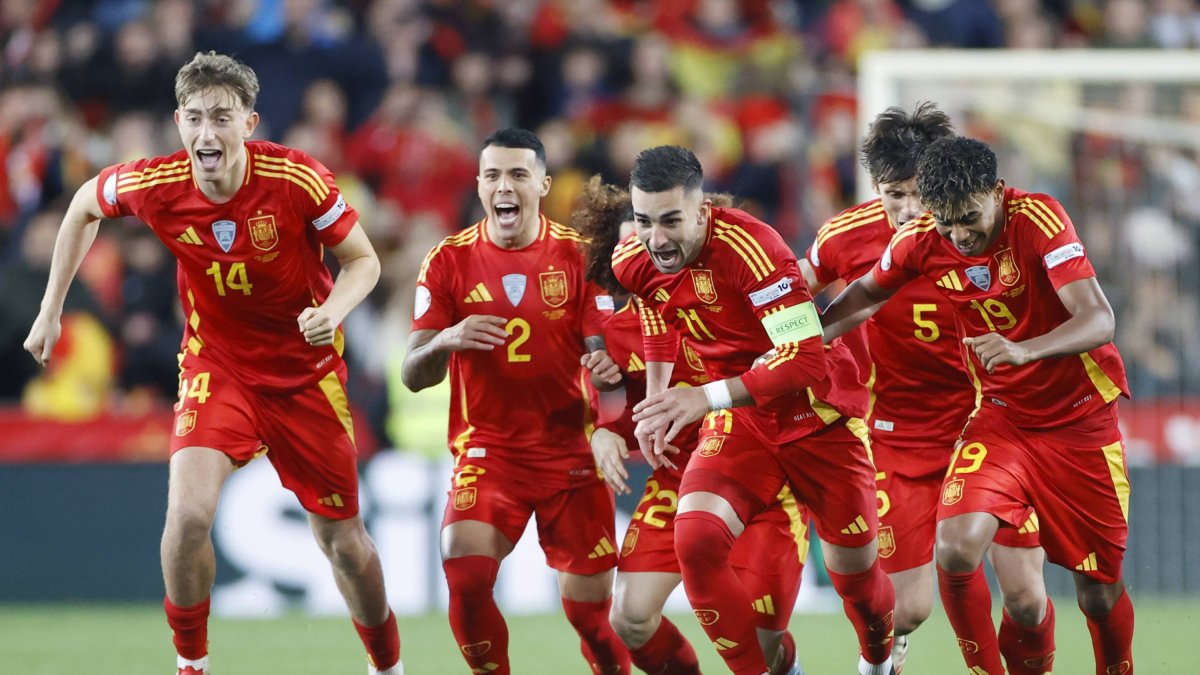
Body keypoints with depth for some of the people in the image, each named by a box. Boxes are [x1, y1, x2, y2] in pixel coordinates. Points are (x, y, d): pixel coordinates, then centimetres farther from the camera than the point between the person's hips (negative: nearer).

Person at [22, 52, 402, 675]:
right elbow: (85, 206, 5)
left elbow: (363, 259, -9)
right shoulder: (155, 186, -17)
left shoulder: (298, 181, -23)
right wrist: (50, 311, 5)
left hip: (306, 372, -1)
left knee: (342, 539, 6)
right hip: (216, 364, 1)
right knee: (188, 512, -23)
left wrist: (333, 310, -30)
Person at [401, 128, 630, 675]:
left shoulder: (578, 254, -2)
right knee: (464, 570, -24)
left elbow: (605, 351, -3)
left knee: (590, 608, 0)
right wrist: (445, 340, -26)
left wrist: (608, 369, -27)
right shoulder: (449, 261, -2)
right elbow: (414, 375, -4)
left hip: (572, 454, 0)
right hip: (488, 450, 0)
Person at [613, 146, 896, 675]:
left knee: (854, 572, 7)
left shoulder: (749, 247, -30)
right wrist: (655, 405, 5)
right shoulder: (633, 263, -10)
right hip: (739, 421, 4)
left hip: (818, 412, -4)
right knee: (696, 542, -22)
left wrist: (709, 397, -41)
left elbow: (808, 362, -34)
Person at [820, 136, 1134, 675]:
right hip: (1000, 415, 3)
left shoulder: (1038, 219, -24)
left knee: (1099, 593, 3)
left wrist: (1024, 350, -50)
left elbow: (1099, 321, -33)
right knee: (955, 549, -22)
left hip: (1081, 418, -3)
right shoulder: (921, 240, -12)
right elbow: (866, 294, 11)